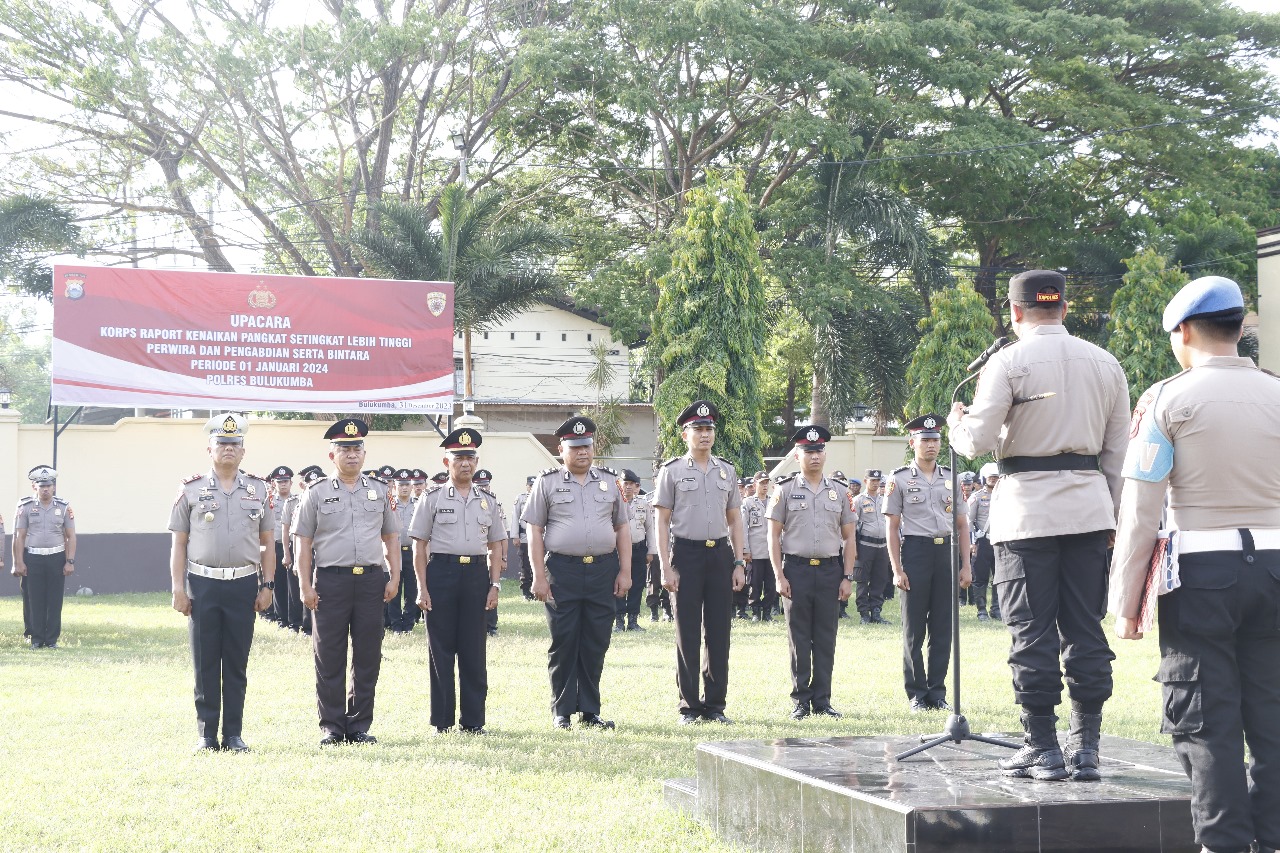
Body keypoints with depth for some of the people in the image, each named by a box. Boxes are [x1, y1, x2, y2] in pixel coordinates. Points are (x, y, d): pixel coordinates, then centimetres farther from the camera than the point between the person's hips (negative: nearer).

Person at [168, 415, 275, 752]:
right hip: (202, 585, -1)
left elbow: (267, 543, 10)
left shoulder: (259, 490, 8)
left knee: (237, 664, 5)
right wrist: (178, 588, -3)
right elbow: (178, 544, 5)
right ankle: (207, 734, 10)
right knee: (205, 664, 3)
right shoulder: (191, 490, 4)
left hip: (243, 585, 1)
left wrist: (267, 586, 3)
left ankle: (234, 734, 12)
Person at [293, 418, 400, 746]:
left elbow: (391, 537, 15)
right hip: (330, 581, -2)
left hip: (371, 580, 2)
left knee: (368, 657, 5)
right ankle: (332, 727, 10)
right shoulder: (317, 493, 3)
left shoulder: (380, 491, 11)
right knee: (329, 658, 1)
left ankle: (360, 726, 14)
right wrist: (305, 586, -4)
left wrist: (394, 578, 5)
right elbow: (304, 543, 3)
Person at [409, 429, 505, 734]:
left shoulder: (487, 500, 11)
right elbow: (419, 545, 1)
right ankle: (442, 721, 9)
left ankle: (473, 720, 12)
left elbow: (495, 546, 13)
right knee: (441, 648, 1)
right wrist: (422, 588, -5)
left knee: (474, 651, 4)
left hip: (476, 574, 2)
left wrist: (494, 585, 3)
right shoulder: (433, 498, 3)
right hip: (441, 572, -2)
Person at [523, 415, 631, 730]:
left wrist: (625, 571, 6)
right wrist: (539, 576, -6)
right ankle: (561, 712, 10)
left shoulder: (608, 481, 12)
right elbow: (534, 531, 1)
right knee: (563, 644, 1)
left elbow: (622, 528, 14)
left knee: (596, 644, 5)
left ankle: (590, 711, 14)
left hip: (603, 571, 3)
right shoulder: (547, 482, 3)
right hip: (562, 571, -3)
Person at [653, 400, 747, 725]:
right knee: (687, 635, 1)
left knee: (719, 633, 6)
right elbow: (662, 522, -2)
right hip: (686, 555, -4)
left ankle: (715, 704, 14)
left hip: (720, 554, 4)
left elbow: (734, 521, 14)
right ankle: (689, 707, 7)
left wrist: (739, 563, 6)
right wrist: (666, 569, -9)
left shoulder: (727, 471, 11)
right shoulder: (671, 471, 0)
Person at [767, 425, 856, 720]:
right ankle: (800, 701, 9)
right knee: (799, 639, 2)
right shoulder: (785, 491, 3)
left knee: (826, 640, 4)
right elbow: (774, 536, 1)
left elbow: (849, 537, 10)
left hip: (830, 570, 2)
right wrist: (780, 577, -7)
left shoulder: (839, 491, 9)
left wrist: (847, 577, 3)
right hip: (797, 570, -2)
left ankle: (822, 701, 12)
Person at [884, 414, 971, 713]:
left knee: (943, 627, 5)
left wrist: (965, 565, 7)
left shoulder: (950, 477, 11)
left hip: (946, 553, 3)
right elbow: (892, 526, 0)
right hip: (916, 551, -3)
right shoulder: (899, 479, 2)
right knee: (914, 629, 1)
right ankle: (917, 695, 7)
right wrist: (897, 570, -7)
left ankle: (938, 692, 13)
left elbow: (962, 524, 13)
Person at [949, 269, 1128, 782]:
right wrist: (1111, 517, 19)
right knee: (1085, 629, 6)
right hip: (1088, 508, 5)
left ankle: (1043, 748, 2)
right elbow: (1117, 450, 12)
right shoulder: (1105, 364, 10)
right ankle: (1085, 747, 7)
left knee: (1032, 630, 0)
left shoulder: (1008, 363, -6)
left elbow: (979, 441, -11)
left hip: (1028, 511, -4)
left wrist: (957, 423, 11)